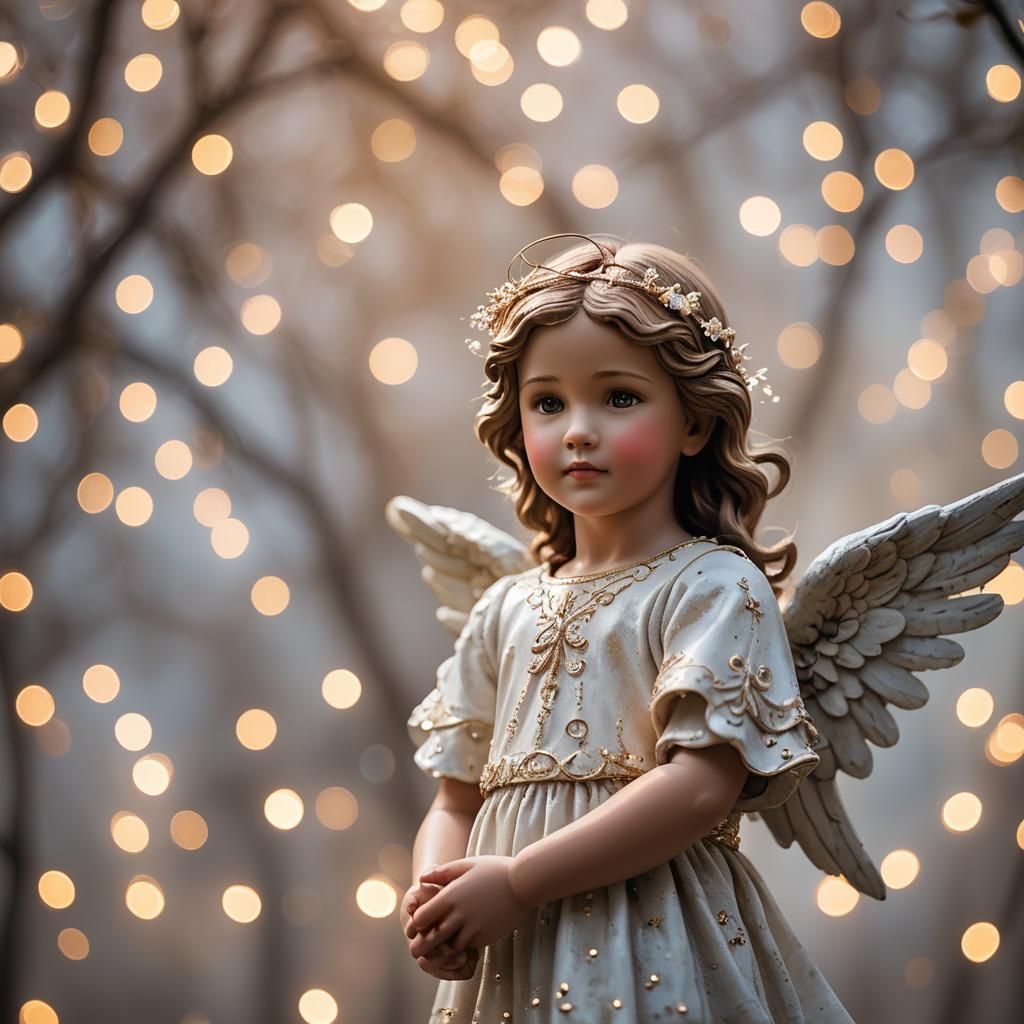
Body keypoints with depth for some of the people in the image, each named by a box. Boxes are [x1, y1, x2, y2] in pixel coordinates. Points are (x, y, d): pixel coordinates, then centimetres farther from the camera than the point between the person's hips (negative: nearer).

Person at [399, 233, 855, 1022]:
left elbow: (703, 785, -18)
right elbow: (458, 801, 12)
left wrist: (519, 881, -18)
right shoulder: (506, 611, 11)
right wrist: (435, 897, -8)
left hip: (656, 955, -5)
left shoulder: (715, 586, -6)